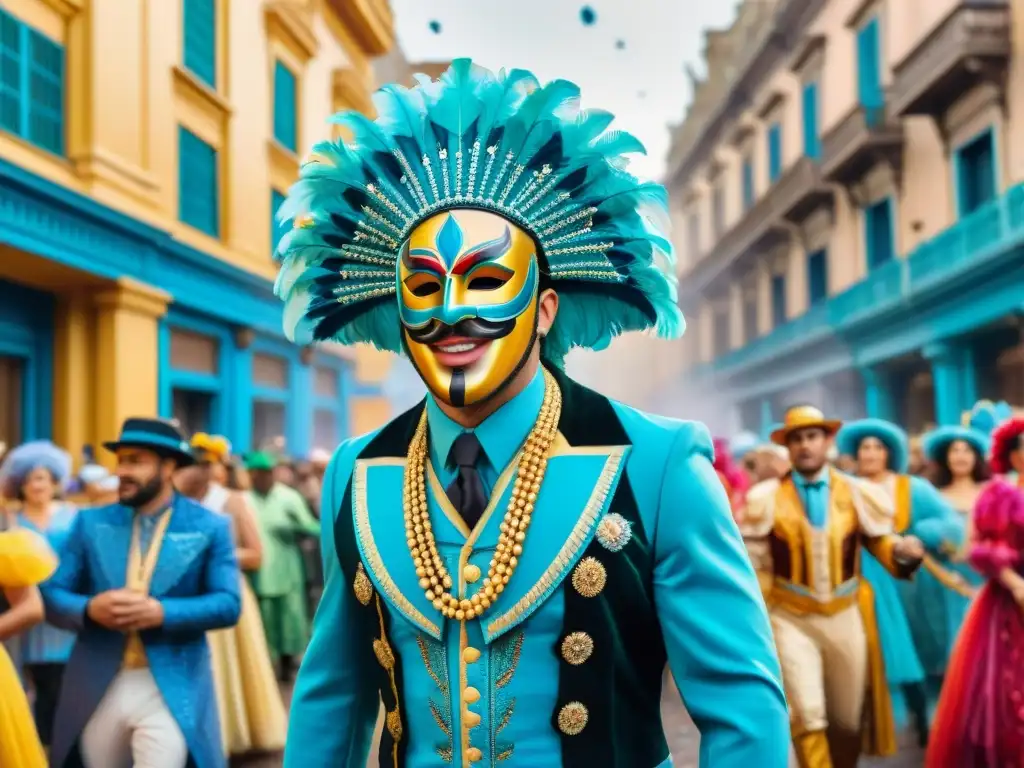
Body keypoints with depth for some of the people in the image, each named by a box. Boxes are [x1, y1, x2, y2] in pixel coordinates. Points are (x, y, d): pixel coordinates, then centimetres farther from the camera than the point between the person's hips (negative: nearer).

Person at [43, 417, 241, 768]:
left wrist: (160, 612, -19)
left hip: (171, 692, -3)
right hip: (95, 689, 3)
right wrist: (90, 608, -16)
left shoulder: (210, 527, -1)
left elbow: (228, 604, -7)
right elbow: (52, 594, 5)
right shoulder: (91, 521, 7)